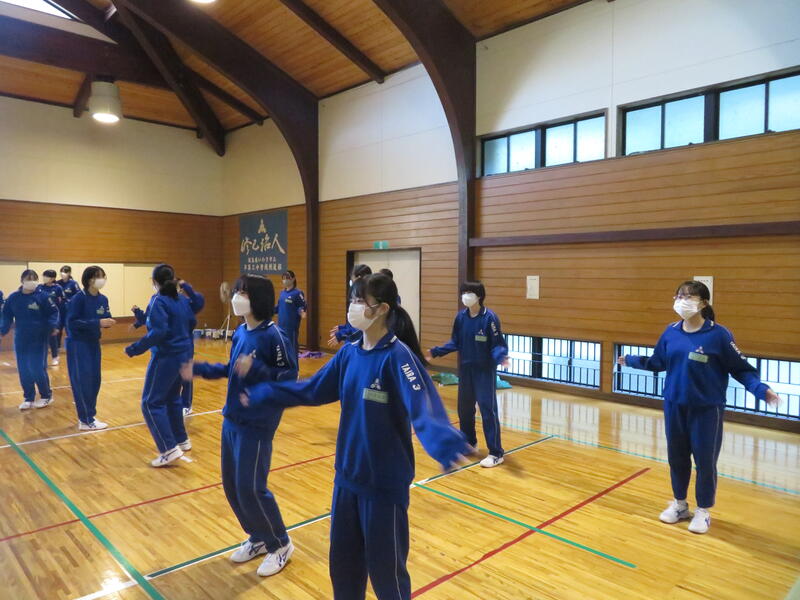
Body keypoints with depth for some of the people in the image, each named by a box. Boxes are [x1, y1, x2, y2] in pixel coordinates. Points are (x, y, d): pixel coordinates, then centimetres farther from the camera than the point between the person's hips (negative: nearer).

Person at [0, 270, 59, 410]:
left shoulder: (42, 296, -8)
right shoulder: (13, 298, 1)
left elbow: (53, 312, -4)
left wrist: (53, 326, -19)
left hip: (39, 339, -4)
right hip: (20, 340, 4)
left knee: (37, 369, -5)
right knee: (23, 370, 8)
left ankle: (46, 396, 15)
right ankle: (28, 398, 23)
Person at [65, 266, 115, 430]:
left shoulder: (103, 299, 3)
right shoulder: (78, 298, -16)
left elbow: (106, 318, 7)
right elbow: (72, 322, -21)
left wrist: (108, 322, -16)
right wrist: (97, 323, -28)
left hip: (94, 343, 7)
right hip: (78, 344, -7)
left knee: (95, 380, 9)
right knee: (82, 381, -4)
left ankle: (88, 416, 22)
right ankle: (86, 421, 2)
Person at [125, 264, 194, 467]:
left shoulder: (159, 301, -14)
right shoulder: (181, 300, 9)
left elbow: (158, 332, -24)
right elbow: (190, 324, 16)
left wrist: (134, 349, -19)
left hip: (166, 357, -8)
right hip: (183, 355, 8)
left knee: (151, 403, 0)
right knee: (172, 398, 22)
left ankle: (169, 449, -5)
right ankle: (182, 440, 30)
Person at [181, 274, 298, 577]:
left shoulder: (274, 335, -19)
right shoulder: (239, 332, 4)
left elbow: (289, 380, -19)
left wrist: (255, 370, -29)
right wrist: (198, 369, 11)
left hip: (257, 424, -8)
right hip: (231, 420, 8)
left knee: (250, 488, -2)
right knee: (231, 485, 15)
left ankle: (280, 544, 22)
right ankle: (258, 538, 36)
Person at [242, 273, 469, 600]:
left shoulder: (397, 356, -20)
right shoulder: (350, 352, 0)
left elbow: (423, 407, -33)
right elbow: (311, 390, 11)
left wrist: (443, 442, -53)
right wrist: (263, 395, 11)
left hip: (385, 481, -6)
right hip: (347, 475, 6)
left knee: (385, 567, 12)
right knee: (343, 559, 22)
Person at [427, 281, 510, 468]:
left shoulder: (489, 317, -15)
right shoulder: (461, 317, 1)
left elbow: (498, 345, -14)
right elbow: (455, 342, 10)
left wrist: (501, 357, -33)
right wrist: (436, 351, 5)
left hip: (485, 371, -6)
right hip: (465, 370, 6)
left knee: (488, 410, -4)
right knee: (464, 408, 15)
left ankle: (496, 453, 6)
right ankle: (470, 443, 36)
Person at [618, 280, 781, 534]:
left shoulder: (718, 334, -14)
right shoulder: (671, 332, -2)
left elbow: (741, 368, -10)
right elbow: (658, 362, 12)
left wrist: (761, 389, -24)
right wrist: (631, 360, 14)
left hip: (706, 409, -4)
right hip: (674, 406, 4)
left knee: (705, 460, 7)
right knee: (676, 456, 15)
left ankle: (703, 511, 27)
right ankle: (679, 504, 35)